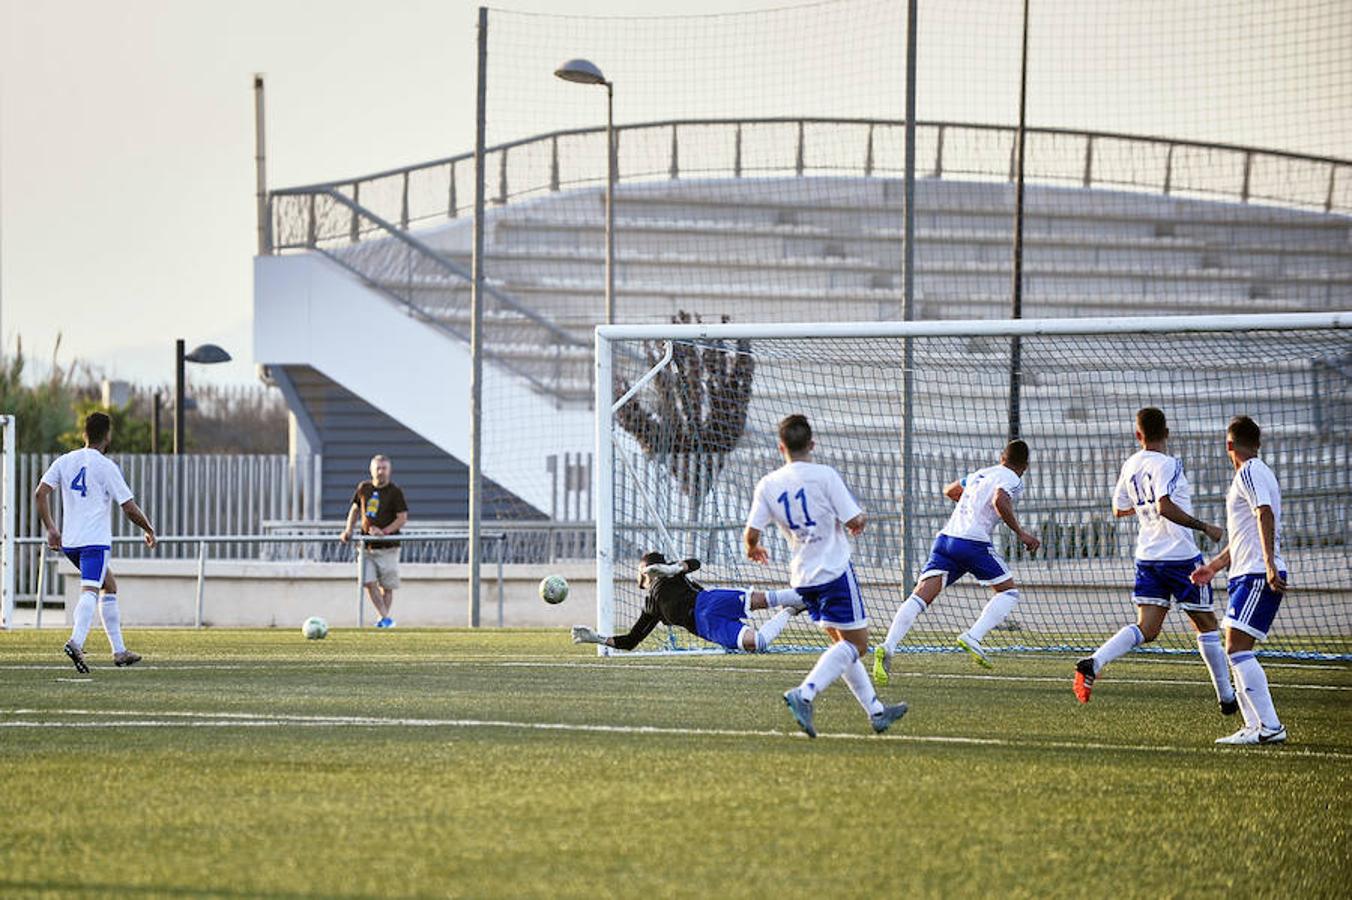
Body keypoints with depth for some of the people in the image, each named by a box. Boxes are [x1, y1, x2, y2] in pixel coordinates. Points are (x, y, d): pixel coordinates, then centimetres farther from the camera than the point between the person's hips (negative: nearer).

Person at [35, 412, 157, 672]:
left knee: (110, 586, 20)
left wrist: (50, 528, 6)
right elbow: (129, 508, -5)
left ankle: (119, 650, 21)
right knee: (89, 591, -16)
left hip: (69, 541, 7)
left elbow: (41, 492, 1)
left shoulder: (65, 461, 11)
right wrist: (149, 531, 11)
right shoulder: (106, 467, -5)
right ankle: (76, 642, -40)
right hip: (95, 540, -7)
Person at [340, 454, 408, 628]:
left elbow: (402, 518, -7)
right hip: (367, 546, 3)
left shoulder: (395, 492, -4)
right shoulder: (364, 488, 9)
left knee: (387, 586, 0)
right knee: (369, 583, -11)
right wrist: (348, 530, 9)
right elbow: (355, 509, 22)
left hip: (387, 547, -3)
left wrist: (384, 531, -19)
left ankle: (384, 618, 12)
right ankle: (385, 618, -9)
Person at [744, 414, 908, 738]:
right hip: (834, 571, -6)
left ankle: (876, 710, 20)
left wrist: (753, 550, 20)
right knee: (855, 643, -2)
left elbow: (751, 534, -3)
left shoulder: (768, 485, 0)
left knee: (843, 643, 18)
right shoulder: (824, 476, -11)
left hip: (802, 577, 6)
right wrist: (859, 521, 13)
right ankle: (804, 694, -21)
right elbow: (854, 521, -11)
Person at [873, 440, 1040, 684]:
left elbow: (949, 491, 44)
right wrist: (1020, 533, -10)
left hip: (946, 536, 6)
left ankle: (887, 647, -28)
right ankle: (973, 637, -10)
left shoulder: (979, 474, 27)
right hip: (973, 542, -6)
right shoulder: (1012, 480, 5)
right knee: (1008, 593, 11)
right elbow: (1000, 501, -17)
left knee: (921, 596, -8)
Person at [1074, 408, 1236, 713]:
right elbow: (1165, 508, -28)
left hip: (1147, 557, 6)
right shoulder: (1167, 464, -14)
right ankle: (1227, 698, 17)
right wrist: (1205, 527, -21)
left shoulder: (1130, 465, 8)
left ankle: (1094, 662, -25)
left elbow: (1119, 509, 20)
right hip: (1181, 556, -6)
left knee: (1146, 629, 0)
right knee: (1206, 625, 10)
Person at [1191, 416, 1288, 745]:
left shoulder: (1250, 473, -9)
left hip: (1258, 575, -10)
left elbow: (1265, 515, -23)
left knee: (1237, 649, -15)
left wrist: (1269, 564, -32)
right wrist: (1215, 566, 37)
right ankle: (1255, 727, 10)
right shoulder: (1255, 473, 23)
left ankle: (1270, 726, -18)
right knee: (1236, 652, 10)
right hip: (1247, 574, 10)